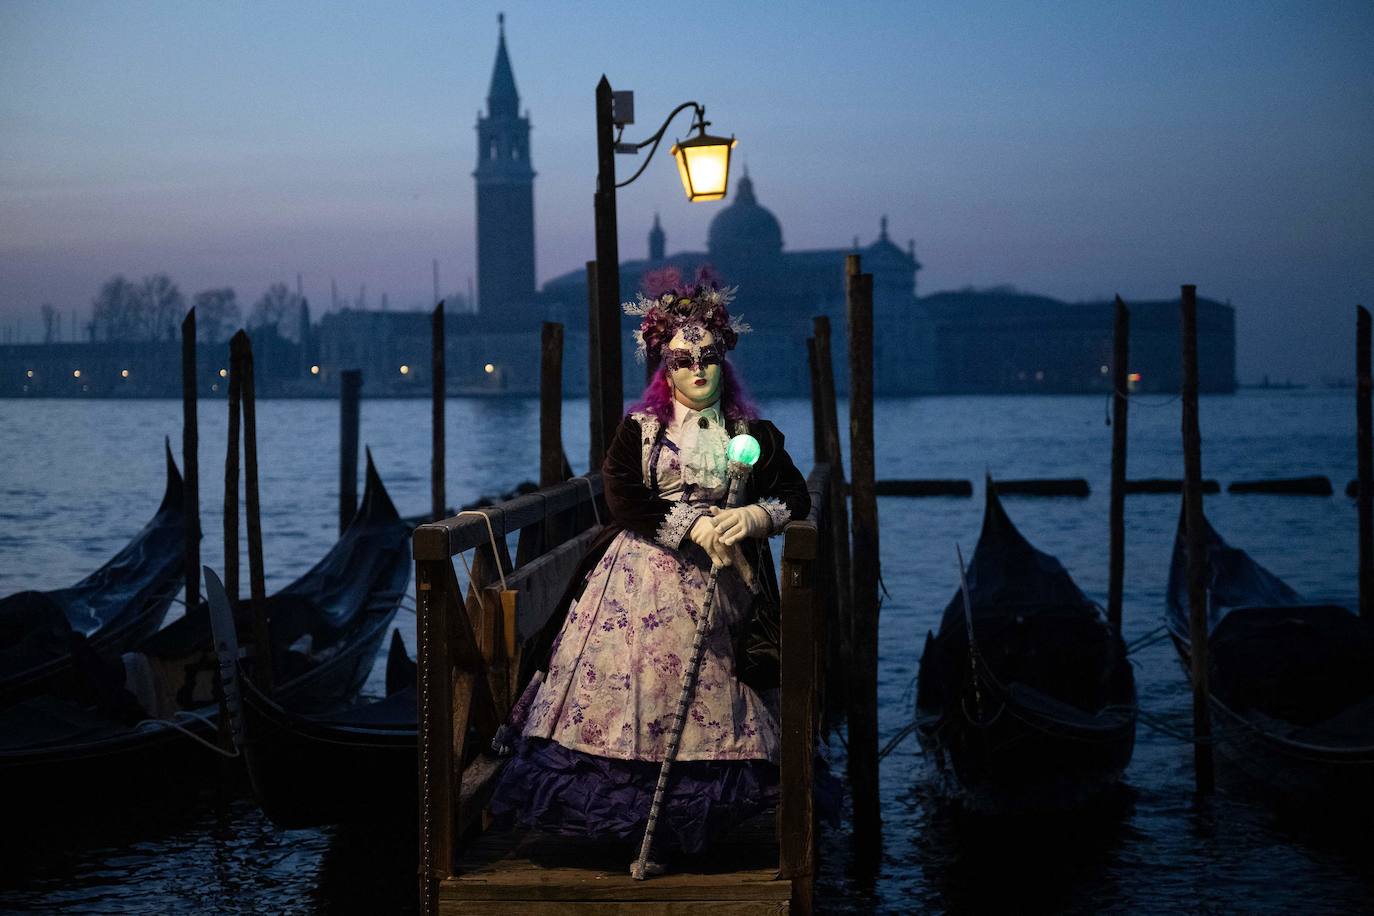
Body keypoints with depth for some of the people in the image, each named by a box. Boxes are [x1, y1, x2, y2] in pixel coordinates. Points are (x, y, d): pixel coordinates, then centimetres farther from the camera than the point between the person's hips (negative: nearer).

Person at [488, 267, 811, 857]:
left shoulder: (754, 433, 12)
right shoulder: (640, 428, 8)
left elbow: (795, 496, 4)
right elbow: (623, 497, -6)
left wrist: (751, 517, -17)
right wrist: (695, 526, -17)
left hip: (719, 586, 1)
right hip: (641, 576, -1)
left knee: (706, 700, -6)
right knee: (629, 684, -10)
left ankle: (686, 824, 1)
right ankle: (628, 821, -4)